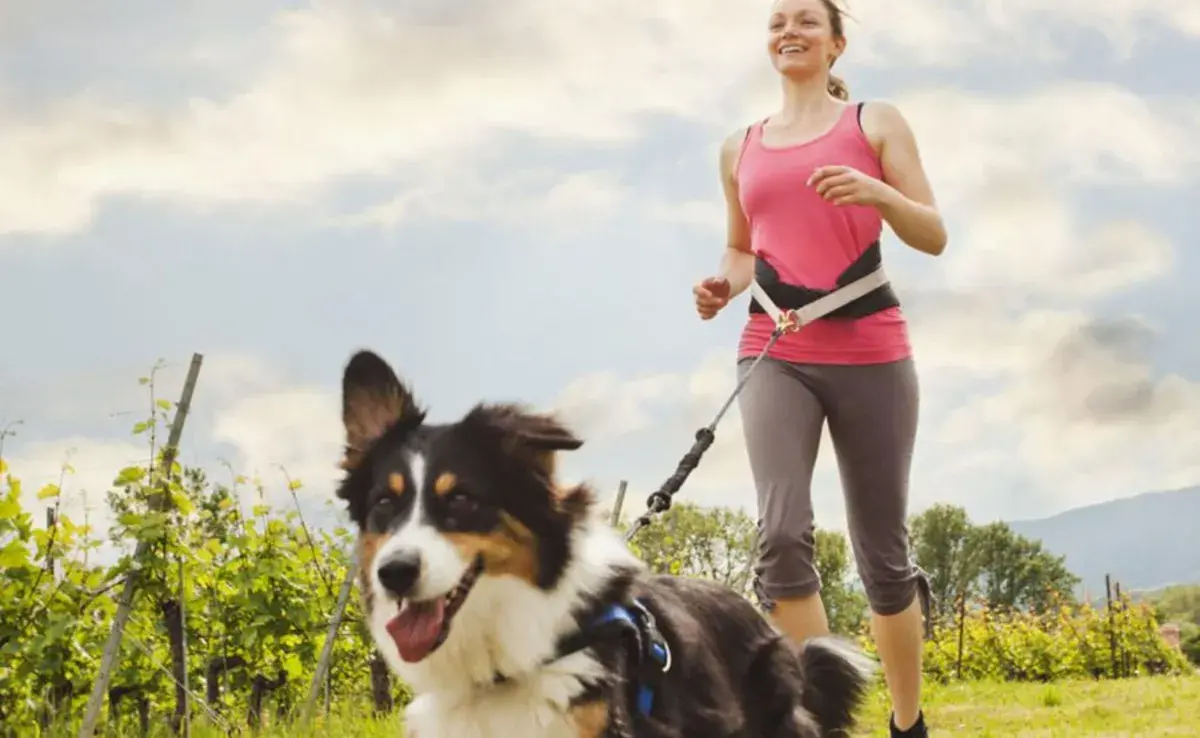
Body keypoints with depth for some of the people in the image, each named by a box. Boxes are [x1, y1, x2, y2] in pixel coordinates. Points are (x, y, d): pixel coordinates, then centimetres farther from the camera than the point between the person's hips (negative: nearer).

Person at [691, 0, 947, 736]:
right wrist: (723, 283, 5)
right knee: (783, 532, -21)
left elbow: (935, 237, 0)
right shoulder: (740, 148, 15)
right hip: (777, 358, 2)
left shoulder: (876, 122, 6)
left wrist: (877, 192, -19)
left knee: (883, 552, 5)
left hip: (872, 356, -2)